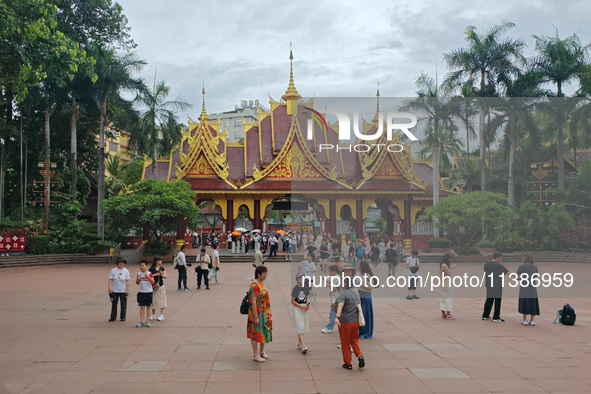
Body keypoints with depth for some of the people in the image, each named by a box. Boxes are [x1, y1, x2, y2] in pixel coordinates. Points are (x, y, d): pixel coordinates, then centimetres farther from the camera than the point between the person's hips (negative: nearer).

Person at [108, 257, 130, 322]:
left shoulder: (126, 271, 1)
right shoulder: (113, 270, 1)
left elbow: (127, 281, 0)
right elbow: (110, 280, 0)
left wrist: (127, 289, -6)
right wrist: (110, 288, -10)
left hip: (123, 291, 0)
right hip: (115, 290, 0)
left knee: (123, 304, 4)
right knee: (114, 304, 4)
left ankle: (123, 317, 16)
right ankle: (113, 317, 14)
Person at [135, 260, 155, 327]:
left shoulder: (149, 273, -5)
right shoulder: (139, 274, 4)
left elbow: (153, 282, -13)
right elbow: (137, 283, 11)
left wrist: (148, 276, -25)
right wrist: (138, 279, -10)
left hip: (149, 292, -2)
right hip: (141, 292, 2)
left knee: (148, 307, 5)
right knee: (142, 307, 1)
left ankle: (147, 321, 13)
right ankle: (141, 321, 4)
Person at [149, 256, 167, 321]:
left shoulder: (162, 268, 6)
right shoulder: (151, 269, -4)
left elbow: (165, 277, 4)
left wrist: (161, 274, -14)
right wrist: (155, 274, -16)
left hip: (161, 286, 2)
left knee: (162, 300, 1)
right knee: (153, 300, 5)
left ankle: (162, 315, 8)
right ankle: (153, 315, 20)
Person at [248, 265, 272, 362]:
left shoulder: (262, 283, 7)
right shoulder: (254, 286, -22)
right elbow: (253, 302, -23)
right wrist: (256, 317, -23)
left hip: (264, 313, 9)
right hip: (257, 313, -9)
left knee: (264, 331, 18)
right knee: (256, 332, 2)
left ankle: (262, 351, 33)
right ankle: (255, 355, 12)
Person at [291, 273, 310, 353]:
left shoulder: (306, 288, 8)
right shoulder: (295, 288, -8)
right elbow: (292, 301, -8)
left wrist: (307, 304, -6)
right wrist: (301, 306, -16)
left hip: (304, 308, 6)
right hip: (297, 308, -6)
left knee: (303, 326, 11)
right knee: (300, 326, -11)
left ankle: (299, 344, 25)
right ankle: (303, 346, -17)